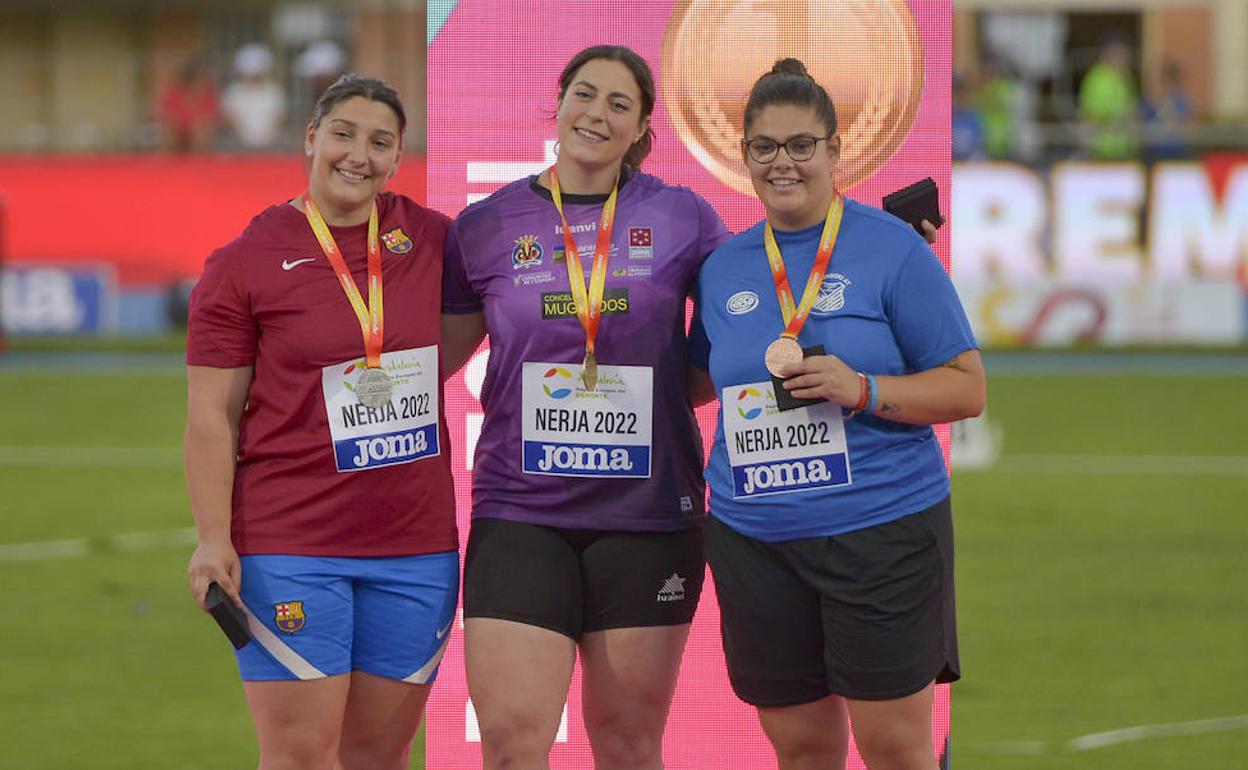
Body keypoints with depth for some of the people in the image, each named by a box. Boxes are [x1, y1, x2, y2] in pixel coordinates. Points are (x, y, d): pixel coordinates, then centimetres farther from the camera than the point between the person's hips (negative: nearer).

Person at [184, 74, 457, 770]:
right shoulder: (247, 261, -2)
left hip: (416, 543, 4)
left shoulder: (433, 242, 7)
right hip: (291, 546, -4)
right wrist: (214, 539, -11)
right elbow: (212, 414, -3)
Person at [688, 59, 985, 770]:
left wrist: (861, 390, -17)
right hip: (754, 541, 4)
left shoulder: (892, 249, -4)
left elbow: (967, 388, -4)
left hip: (882, 531, -4)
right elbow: (697, 382, 28)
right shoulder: (723, 269, 11)